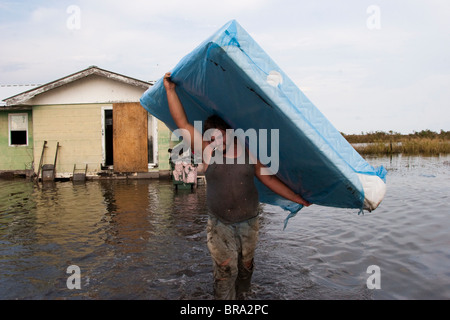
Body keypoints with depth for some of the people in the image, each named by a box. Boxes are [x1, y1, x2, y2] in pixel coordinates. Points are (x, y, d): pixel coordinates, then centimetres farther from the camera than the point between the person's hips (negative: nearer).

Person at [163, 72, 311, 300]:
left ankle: (239, 296, 36)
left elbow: (270, 180, 2)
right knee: (225, 271, -1)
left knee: (245, 268, 15)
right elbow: (182, 123, -6)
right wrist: (170, 90, -6)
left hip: (248, 223, 2)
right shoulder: (207, 152, -4)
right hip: (220, 226, -2)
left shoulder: (249, 154, -1)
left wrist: (299, 200, 2)